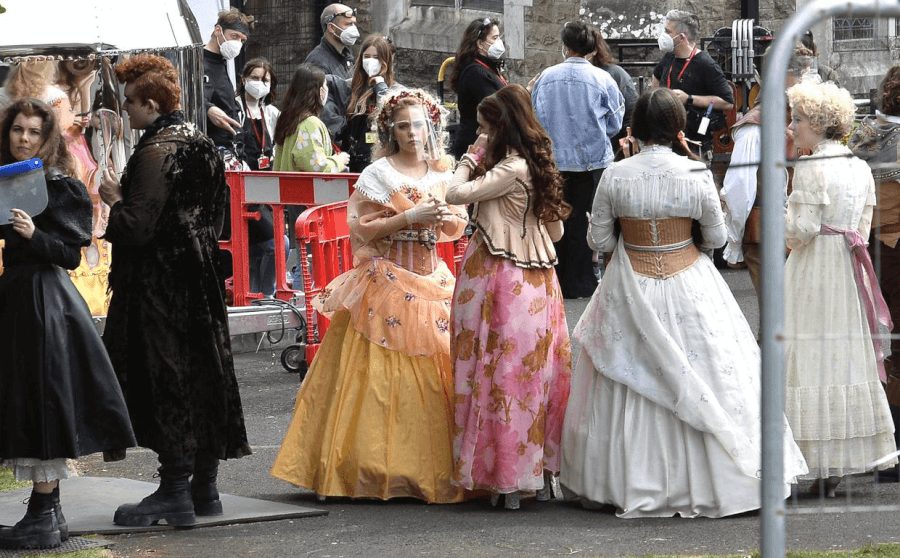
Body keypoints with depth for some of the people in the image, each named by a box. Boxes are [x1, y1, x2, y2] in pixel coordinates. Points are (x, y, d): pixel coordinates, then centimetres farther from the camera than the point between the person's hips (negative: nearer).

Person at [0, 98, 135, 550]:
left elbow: (71, 254, -11)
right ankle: (50, 513, 16)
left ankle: (42, 519, -4)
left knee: (43, 398, -6)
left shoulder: (61, 187, -8)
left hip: (45, 300, -8)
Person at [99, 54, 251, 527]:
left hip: (160, 284, -9)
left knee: (166, 380, -5)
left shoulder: (157, 152, -17)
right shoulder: (199, 143, 10)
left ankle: (174, 491, -5)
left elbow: (138, 227, -22)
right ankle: (204, 487, 18)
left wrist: (114, 199, -4)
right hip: (199, 276, 9)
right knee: (203, 375, 11)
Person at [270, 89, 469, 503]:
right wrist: (410, 217, -17)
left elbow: (457, 228, 14)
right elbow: (362, 229, -10)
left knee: (437, 372, 1)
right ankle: (378, 466, -3)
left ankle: (435, 466, 8)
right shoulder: (378, 174, -4)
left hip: (433, 281, 5)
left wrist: (443, 217, -8)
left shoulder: (442, 174, 10)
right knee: (383, 377, -7)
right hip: (387, 281, -5)